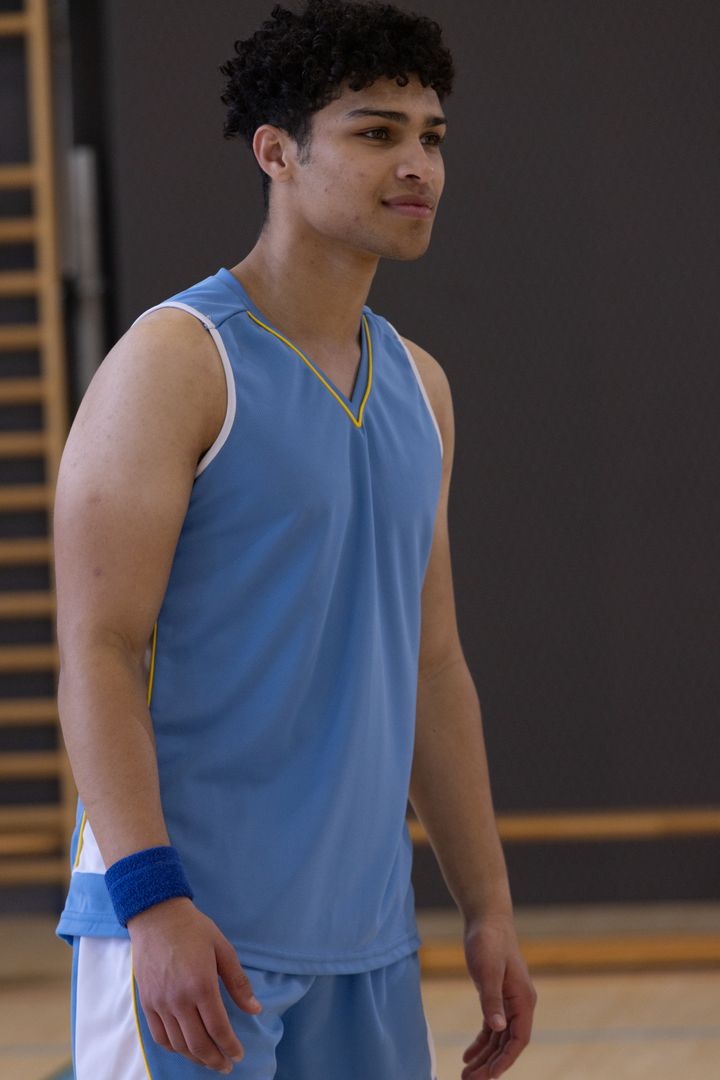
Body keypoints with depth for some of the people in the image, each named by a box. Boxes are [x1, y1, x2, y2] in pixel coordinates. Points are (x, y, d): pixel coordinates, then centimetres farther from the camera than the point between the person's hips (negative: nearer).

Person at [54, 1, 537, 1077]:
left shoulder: (418, 385, 14)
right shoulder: (178, 362, -8)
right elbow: (97, 654, -14)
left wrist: (488, 909, 15)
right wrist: (151, 899, -24)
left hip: (367, 940, 7)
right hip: (193, 931, -7)